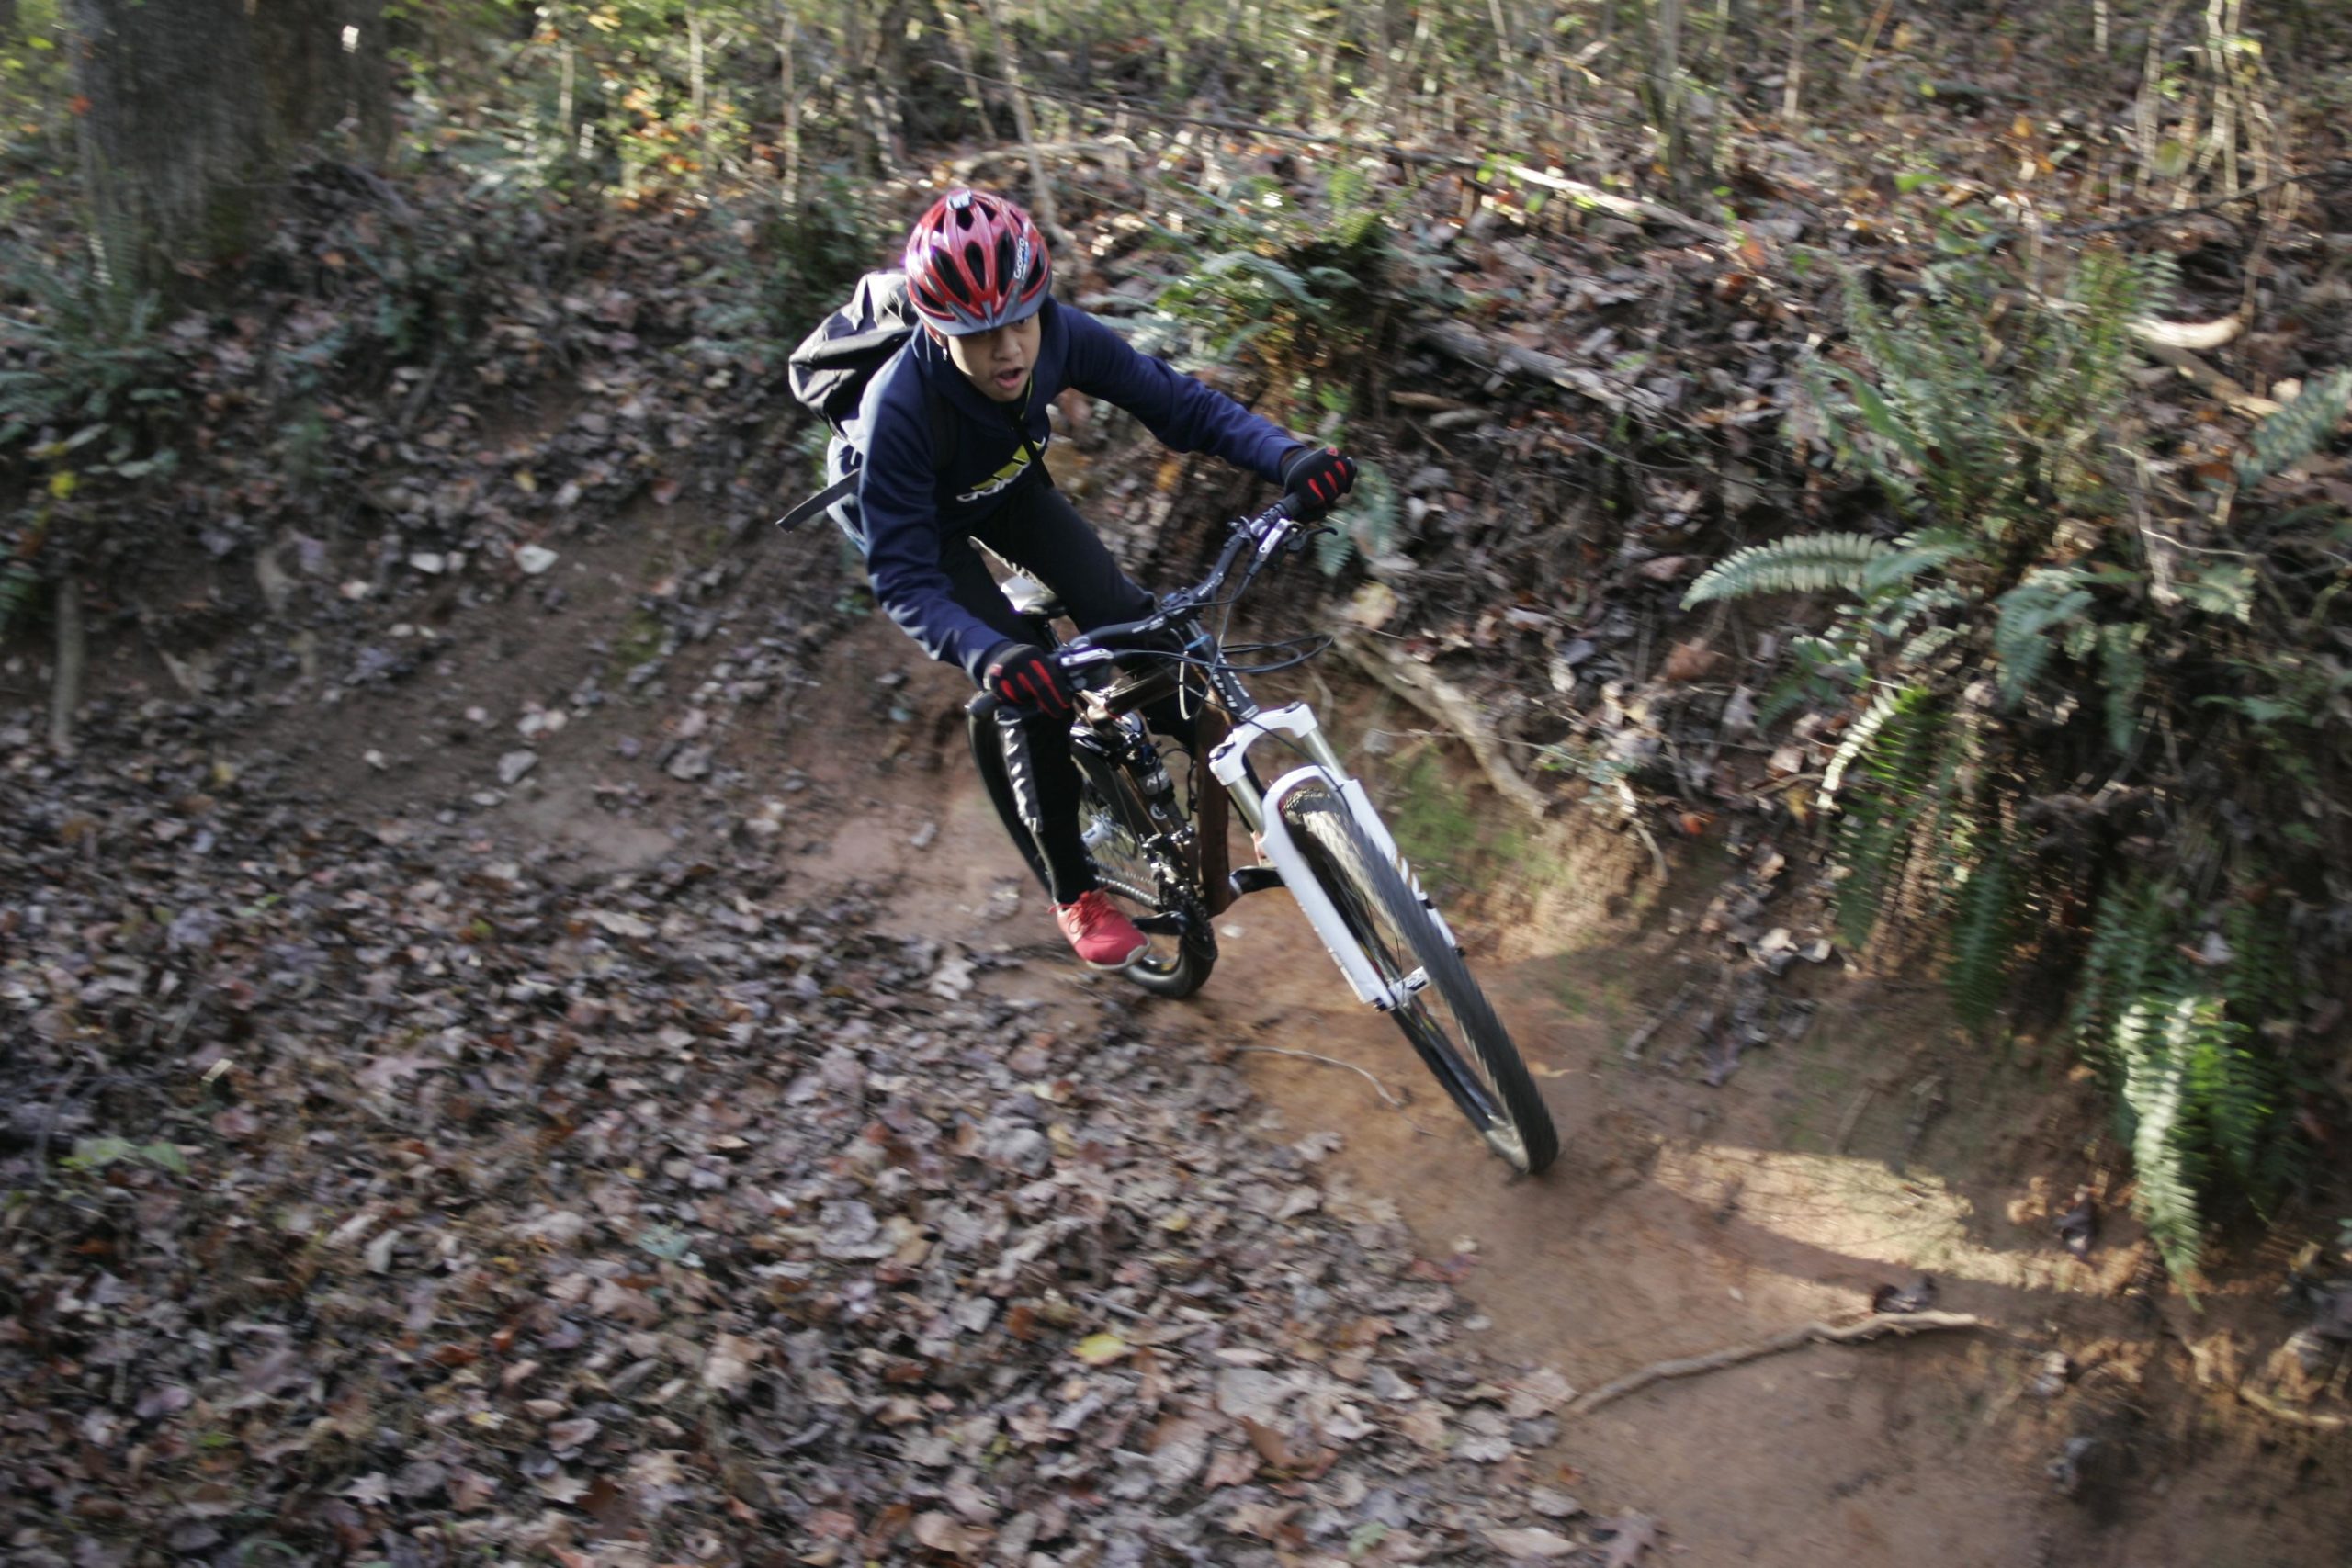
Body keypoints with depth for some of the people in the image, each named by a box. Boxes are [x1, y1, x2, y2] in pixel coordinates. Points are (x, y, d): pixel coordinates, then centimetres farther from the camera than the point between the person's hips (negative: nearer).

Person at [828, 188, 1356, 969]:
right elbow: (904, 578, -41)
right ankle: (1074, 894, 6)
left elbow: (1179, 403, -25)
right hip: (914, 518, -4)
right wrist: (992, 657, -59)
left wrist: (1289, 456, -43)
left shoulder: (1060, 334, -31)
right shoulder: (899, 409, -42)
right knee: (1031, 694, -15)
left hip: (1007, 488, 4)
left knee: (1123, 617, -17)